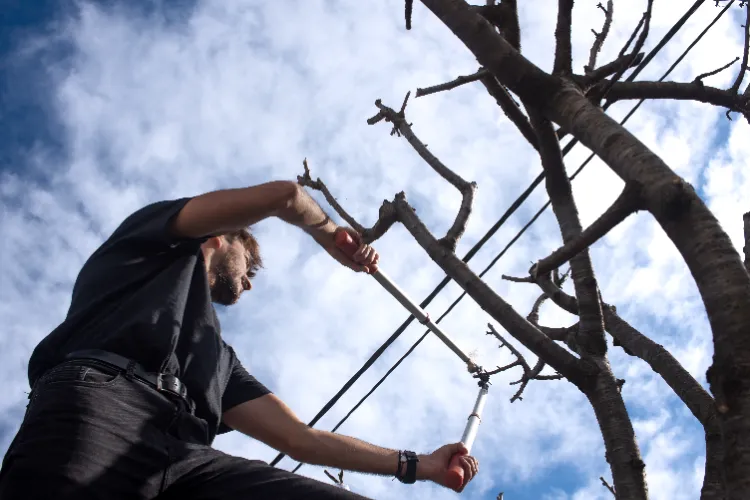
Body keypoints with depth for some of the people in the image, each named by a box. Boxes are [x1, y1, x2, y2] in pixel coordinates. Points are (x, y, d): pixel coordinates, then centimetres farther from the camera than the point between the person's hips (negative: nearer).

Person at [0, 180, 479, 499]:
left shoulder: (222, 357, 42)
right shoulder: (157, 234, 30)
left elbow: (299, 437, 35)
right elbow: (284, 195, 22)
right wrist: (331, 233, 44)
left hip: (186, 459, 6)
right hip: (98, 401, -5)